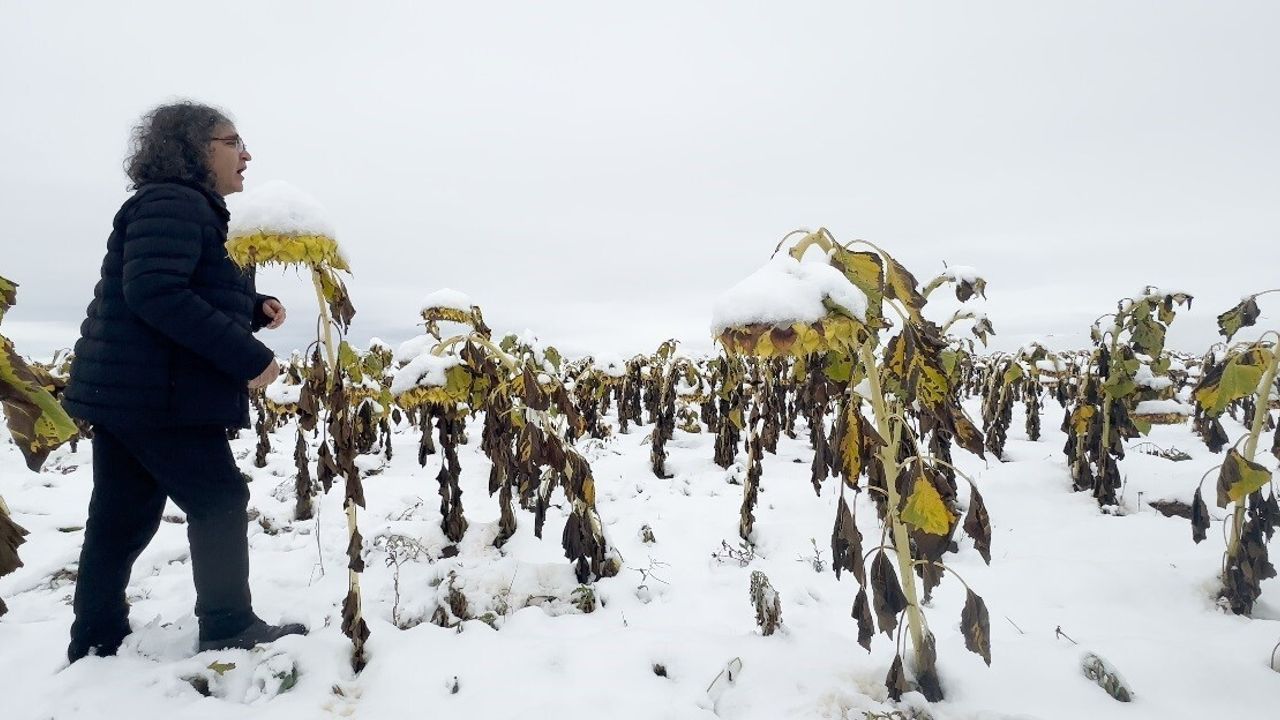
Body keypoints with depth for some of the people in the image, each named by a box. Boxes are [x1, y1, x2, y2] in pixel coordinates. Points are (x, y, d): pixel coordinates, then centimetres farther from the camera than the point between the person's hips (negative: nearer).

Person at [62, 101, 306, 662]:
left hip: (130, 391, 10)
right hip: (157, 393, -10)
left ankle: (97, 643, 23)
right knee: (220, 503, -2)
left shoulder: (190, 210, 21)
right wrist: (249, 357, -26)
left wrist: (255, 309, 4)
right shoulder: (173, 203, -13)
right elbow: (155, 293, -26)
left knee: (121, 520, 14)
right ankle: (228, 629, 9)